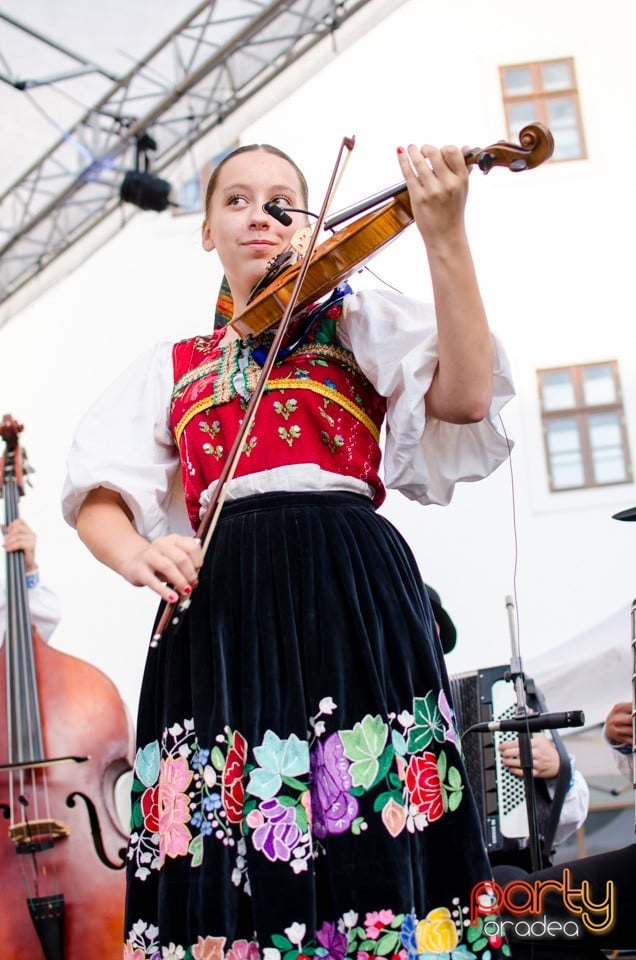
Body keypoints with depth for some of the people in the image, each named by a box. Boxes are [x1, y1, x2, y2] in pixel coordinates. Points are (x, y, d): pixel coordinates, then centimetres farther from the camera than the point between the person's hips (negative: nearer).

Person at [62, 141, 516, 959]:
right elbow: (100, 496, 9)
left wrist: (446, 240, -11)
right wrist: (135, 554, -14)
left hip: (349, 594, -2)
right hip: (219, 611, 2)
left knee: (370, 855, -9)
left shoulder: (354, 320, 16)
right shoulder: (171, 367, 22)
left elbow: (464, 398, -3)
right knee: (222, 880, -2)